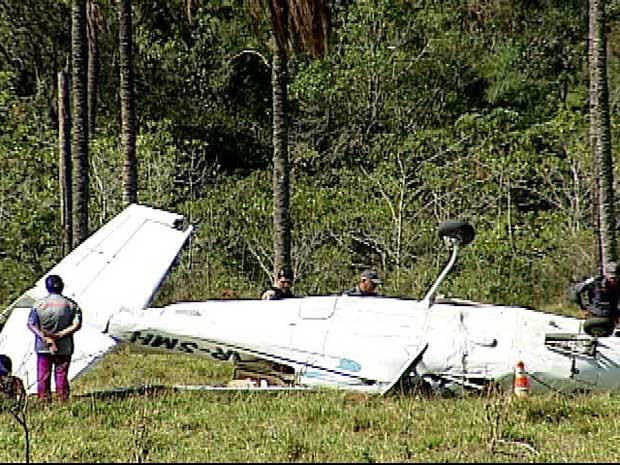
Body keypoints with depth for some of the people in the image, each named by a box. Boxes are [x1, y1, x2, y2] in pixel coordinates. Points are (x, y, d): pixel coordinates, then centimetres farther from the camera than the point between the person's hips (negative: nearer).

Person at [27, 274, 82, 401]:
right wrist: (59, 335, -14)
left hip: (43, 348, 0)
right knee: (61, 376, 7)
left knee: (43, 377, 7)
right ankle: (63, 400, 7)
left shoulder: (38, 304, -2)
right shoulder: (71, 305, -3)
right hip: (64, 348, 0)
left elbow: (31, 324, -6)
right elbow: (76, 325, -10)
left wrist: (45, 338, -11)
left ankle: (44, 400, 7)